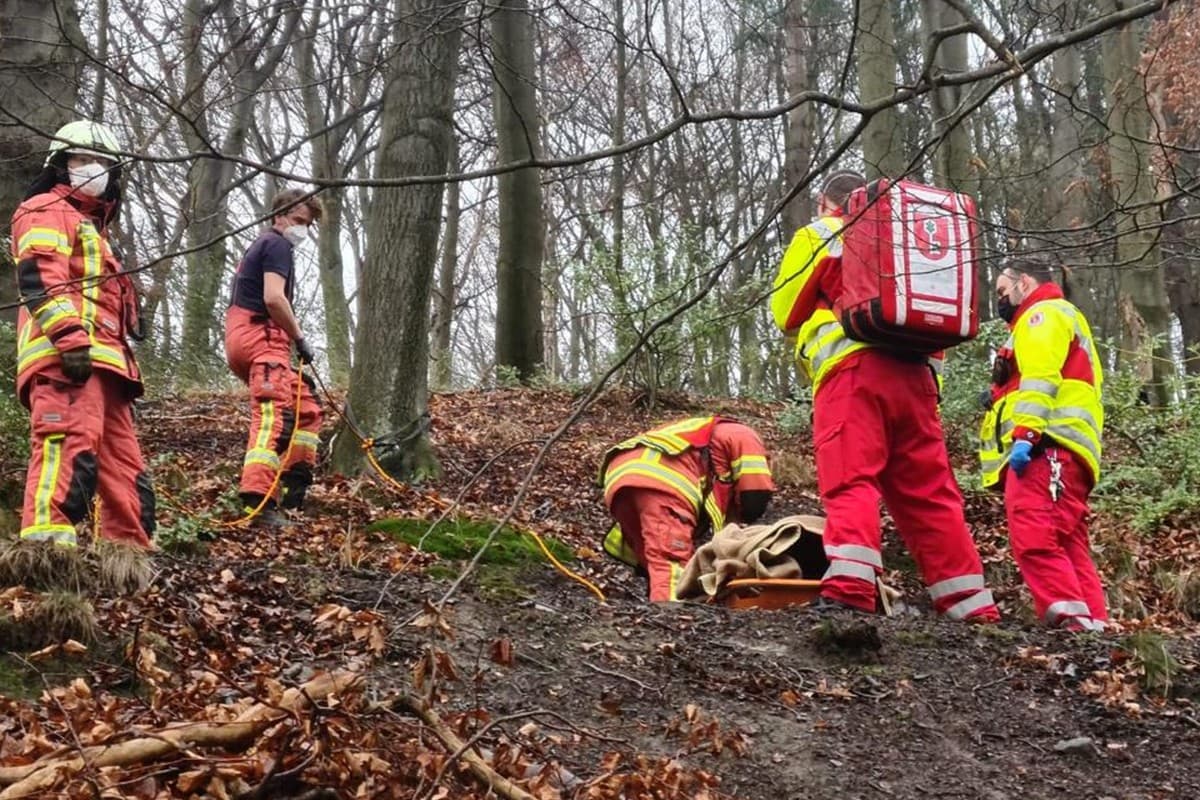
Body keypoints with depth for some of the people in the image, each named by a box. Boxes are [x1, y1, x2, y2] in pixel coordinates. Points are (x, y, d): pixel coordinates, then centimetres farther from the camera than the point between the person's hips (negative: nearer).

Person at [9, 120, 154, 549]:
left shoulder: (93, 228, 37)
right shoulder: (47, 212, 7)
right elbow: (40, 278, -11)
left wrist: (121, 366, 29)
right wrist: (70, 336, -25)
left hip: (101, 362, 10)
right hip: (67, 357, -10)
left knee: (123, 466, 7)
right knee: (71, 444, -27)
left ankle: (130, 551, 9)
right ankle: (48, 541, -38)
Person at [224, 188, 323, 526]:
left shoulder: (261, 245, 28)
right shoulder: (277, 245, -4)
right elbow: (274, 298, -18)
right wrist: (300, 338, -10)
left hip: (244, 337, 10)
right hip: (260, 337, -10)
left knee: (306, 407, 18)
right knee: (274, 416, -22)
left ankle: (292, 484, 17)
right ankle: (259, 496, -35)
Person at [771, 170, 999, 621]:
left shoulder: (818, 236, 13)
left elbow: (786, 314, 15)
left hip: (852, 369, -5)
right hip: (912, 373, 5)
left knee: (850, 483, -15)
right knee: (930, 494, 6)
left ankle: (849, 589, -33)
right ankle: (972, 606, 6)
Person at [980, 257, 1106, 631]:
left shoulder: (1044, 314, 6)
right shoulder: (1046, 319, 37)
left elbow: (1040, 377, -13)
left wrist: (1025, 433, -23)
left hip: (1045, 447, -11)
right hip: (1056, 453, 11)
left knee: (1035, 539, -23)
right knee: (1067, 547, 4)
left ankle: (1072, 622, -31)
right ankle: (1091, 626, -1)